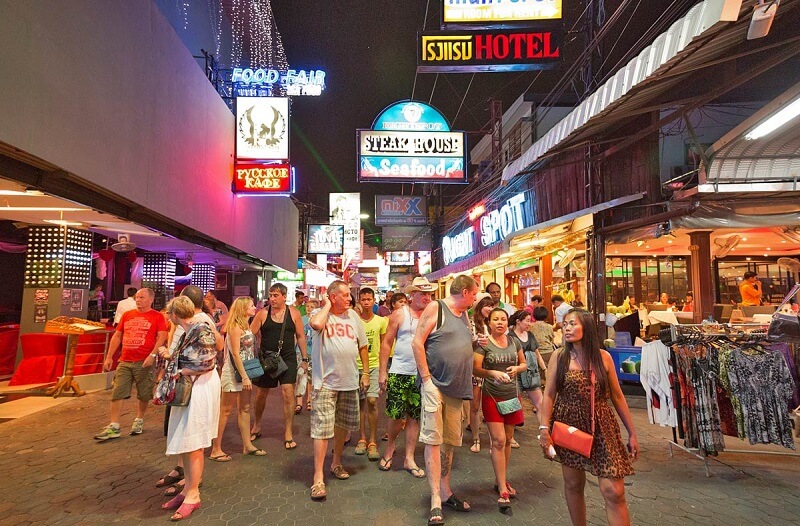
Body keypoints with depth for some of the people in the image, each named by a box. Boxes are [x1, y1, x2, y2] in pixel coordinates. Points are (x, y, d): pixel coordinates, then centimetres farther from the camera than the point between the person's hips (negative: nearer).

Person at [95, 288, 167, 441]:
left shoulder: (157, 317, -4)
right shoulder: (127, 315, 11)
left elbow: (162, 337, -12)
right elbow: (117, 336, 14)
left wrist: (152, 355, -22)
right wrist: (109, 357, 9)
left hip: (144, 363, -4)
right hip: (125, 362, 4)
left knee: (144, 395, 8)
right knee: (117, 393, 2)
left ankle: (139, 421, 28)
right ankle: (114, 428, 8)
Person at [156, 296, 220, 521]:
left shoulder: (201, 329, -17)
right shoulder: (187, 332, 12)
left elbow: (208, 362, -22)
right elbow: (187, 360, 14)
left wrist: (183, 372, -13)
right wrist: (170, 356, 5)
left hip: (200, 388, -10)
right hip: (187, 388, 10)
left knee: (192, 443, -1)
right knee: (184, 441, 15)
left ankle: (193, 496, 12)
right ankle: (188, 488, 28)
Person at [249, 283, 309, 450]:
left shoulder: (294, 313, -1)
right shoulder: (263, 313, -2)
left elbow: (300, 336, 5)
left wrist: (304, 359, 4)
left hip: (288, 359, -1)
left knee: (288, 393, -7)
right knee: (261, 394, 14)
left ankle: (288, 433, 6)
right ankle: (256, 426, 38)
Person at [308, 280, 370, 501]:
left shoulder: (353, 316, 7)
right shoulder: (322, 314, -6)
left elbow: (363, 346, 13)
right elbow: (315, 324, -33)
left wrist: (365, 373, 11)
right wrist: (327, 306, -16)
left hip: (349, 382, 5)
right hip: (325, 382, -5)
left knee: (344, 425, 18)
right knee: (322, 428, -4)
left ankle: (336, 462, 38)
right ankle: (318, 477, 6)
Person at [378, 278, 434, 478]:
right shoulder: (400, 314, -2)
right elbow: (387, 343, -1)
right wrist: (383, 372, -5)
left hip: (422, 374, 3)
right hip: (399, 372, -3)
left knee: (415, 417, 9)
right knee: (397, 416, 1)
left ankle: (409, 458, 22)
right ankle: (390, 446, 30)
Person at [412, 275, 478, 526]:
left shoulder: (464, 315, 14)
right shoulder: (435, 308, -8)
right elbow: (417, 342, -12)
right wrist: (426, 378, -16)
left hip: (457, 388, 7)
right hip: (435, 384, -7)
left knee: (449, 441, 14)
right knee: (433, 440, -5)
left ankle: (445, 492, 27)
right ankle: (435, 501, 2)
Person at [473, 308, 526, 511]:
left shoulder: (514, 341, 4)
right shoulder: (483, 343, -9)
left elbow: (524, 364, 14)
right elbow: (475, 369, -13)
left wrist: (517, 368, -8)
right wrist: (493, 373, -29)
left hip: (512, 396, 5)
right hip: (492, 397, -4)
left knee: (507, 440, 13)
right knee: (498, 441, -7)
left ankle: (501, 480, 30)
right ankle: (503, 490, 0)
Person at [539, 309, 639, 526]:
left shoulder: (603, 357, 0)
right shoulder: (559, 357, -3)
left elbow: (617, 396, 6)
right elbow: (549, 395, -4)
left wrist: (632, 432, 7)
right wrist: (544, 429, -11)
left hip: (602, 428, 0)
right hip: (570, 428, 0)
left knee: (614, 491, -4)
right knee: (573, 485, 11)